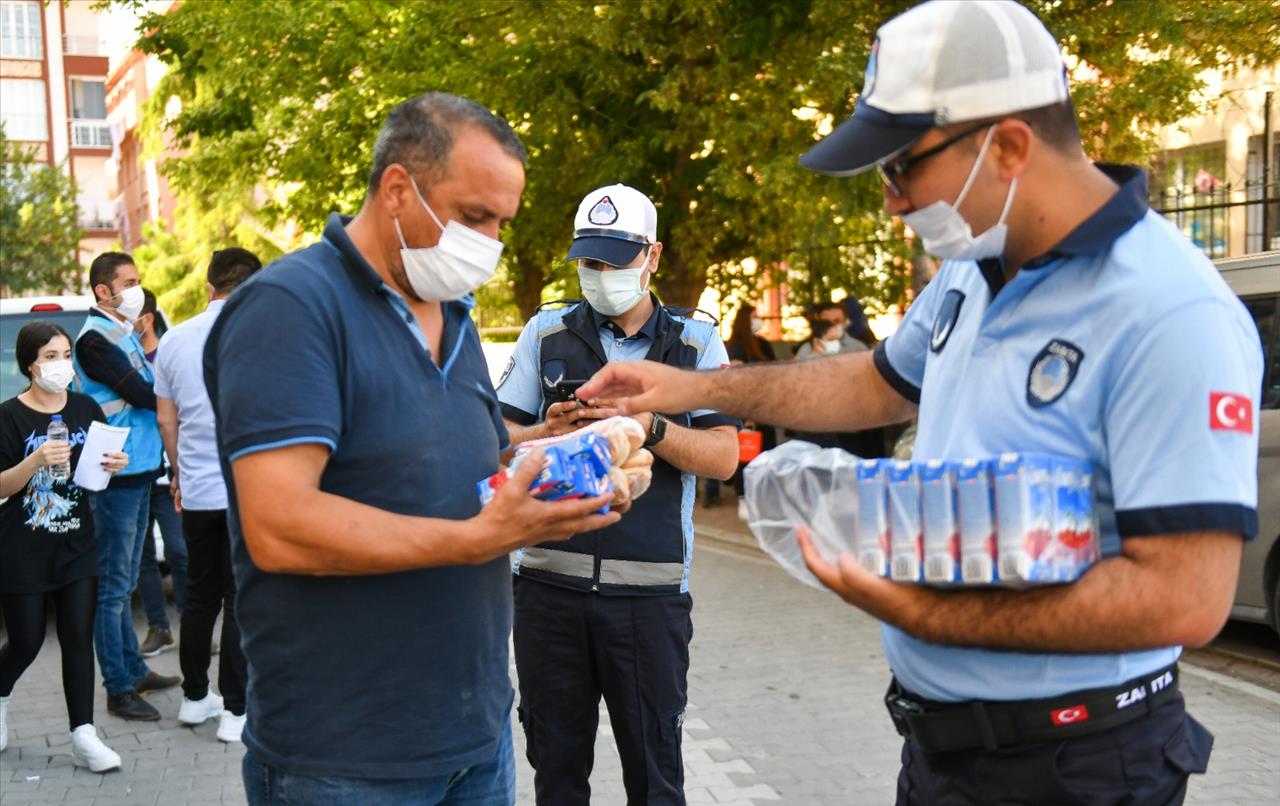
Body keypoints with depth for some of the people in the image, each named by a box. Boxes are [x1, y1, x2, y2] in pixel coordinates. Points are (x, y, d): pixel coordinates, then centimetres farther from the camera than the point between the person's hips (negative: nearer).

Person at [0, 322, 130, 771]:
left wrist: (114, 465, -8)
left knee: (78, 639, 0)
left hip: (77, 547, 3)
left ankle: (83, 737, 2)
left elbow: (99, 471, 14)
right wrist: (36, 461, -29)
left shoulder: (85, 409, 4)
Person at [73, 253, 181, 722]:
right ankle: (119, 689, 1)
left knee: (124, 582, 17)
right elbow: (142, 395, -18)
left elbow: (149, 392, 15)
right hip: (116, 475, -10)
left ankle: (133, 671, 27)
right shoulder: (95, 338, -13)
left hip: (139, 471, 10)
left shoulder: (124, 334, 17)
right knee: (113, 586, -4)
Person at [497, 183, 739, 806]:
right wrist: (550, 434, -14)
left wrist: (649, 426, -19)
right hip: (549, 580, 2)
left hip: (650, 590, -1)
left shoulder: (696, 342, 6)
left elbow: (724, 457, -2)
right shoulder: (545, 334, 10)